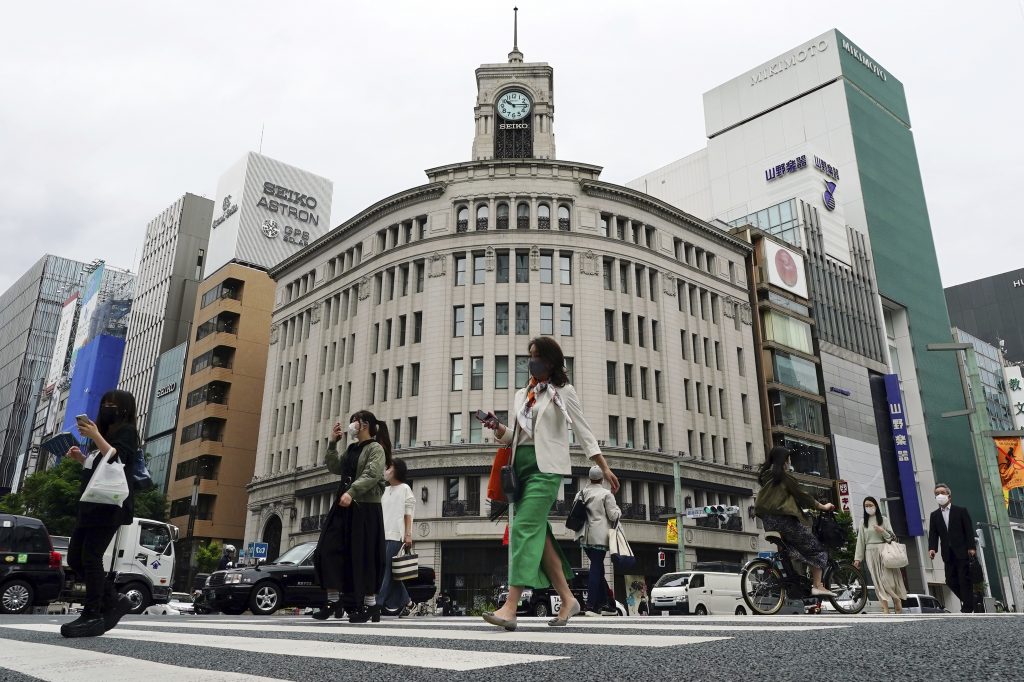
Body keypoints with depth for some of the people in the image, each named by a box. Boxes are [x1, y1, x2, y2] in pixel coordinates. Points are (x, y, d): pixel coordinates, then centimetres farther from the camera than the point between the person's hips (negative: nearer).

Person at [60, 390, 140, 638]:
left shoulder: (126, 431, -1)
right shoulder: (107, 433, 26)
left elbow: (117, 460, -18)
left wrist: (95, 436, -23)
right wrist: (81, 458, 15)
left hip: (111, 505, -10)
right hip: (92, 505, 10)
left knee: (91, 556, -14)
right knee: (75, 558, 5)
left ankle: (93, 616, -12)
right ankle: (114, 600, 12)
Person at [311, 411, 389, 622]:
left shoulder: (376, 448, -5)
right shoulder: (352, 449, 20)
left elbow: (372, 475, -19)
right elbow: (334, 467, 17)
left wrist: (351, 492, -30)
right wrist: (333, 443, 9)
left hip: (366, 509, -8)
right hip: (344, 508, 8)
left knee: (363, 556, -4)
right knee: (329, 551, 3)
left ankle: (370, 605, 8)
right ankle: (333, 601, 13)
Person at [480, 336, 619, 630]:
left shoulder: (563, 392, 6)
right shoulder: (522, 395, 21)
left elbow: (583, 432, 4)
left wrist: (604, 467, -2)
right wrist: (497, 427, 1)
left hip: (546, 466, -6)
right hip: (521, 465, 6)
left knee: (524, 528, -17)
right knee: (538, 533, 4)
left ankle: (510, 608, -21)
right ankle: (567, 599, 15)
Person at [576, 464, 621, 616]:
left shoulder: (582, 493, 10)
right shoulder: (606, 494, -7)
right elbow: (613, 515, -7)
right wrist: (618, 510, 12)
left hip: (585, 537, 6)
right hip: (599, 536, -6)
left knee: (598, 568, 17)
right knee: (596, 569, -5)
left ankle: (602, 602, 21)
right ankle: (591, 607, -9)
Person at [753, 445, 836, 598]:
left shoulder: (764, 475, 16)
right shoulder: (784, 475, -4)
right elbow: (801, 495, -1)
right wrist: (823, 507, 11)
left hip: (768, 519, 7)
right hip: (784, 518, -7)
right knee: (817, 549, 3)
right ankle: (817, 586, -7)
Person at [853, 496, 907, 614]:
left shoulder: (884, 519, 5)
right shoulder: (862, 523, 9)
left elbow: (892, 537, 3)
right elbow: (860, 541, 7)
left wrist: (882, 531, -16)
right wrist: (857, 558, 3)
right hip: (871, 553, 2)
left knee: (888, 578, -9)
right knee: (878, 581, -2)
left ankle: (897, 602, 7)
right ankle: (885, 608, -3)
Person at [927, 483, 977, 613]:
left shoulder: (961, 511, 3)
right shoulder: (934, 515, 12)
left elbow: (969, 530, -3)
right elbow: (933, 534, 4)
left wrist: (971, 547, -13)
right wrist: (932, 548, -11)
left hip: (962, 552, -4)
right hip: (948, 554, 4)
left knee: (964, 580, -5)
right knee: (950, 581, 2)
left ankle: (967, 608, 0)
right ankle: (969, 601, 20)